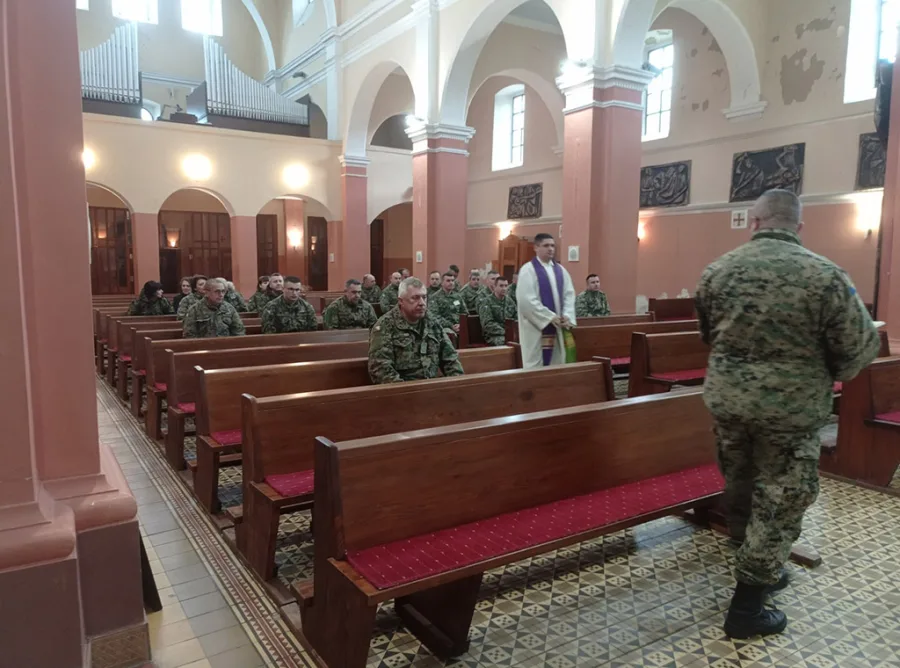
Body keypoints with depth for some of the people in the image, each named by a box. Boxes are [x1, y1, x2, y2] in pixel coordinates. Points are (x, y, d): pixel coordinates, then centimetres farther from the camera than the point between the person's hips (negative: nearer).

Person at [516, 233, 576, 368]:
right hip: (536, 327, -6)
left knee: (557, 365, 9)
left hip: (557, 327, 6)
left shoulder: (560, 270, 13)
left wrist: (567, 316, -8)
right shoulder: (528, 270, -7)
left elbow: (569, 295, 9)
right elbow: (526, 300, -16)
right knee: (535, 366, -2)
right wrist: (550, 317, -17)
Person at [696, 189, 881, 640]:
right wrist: (822, 380, 11)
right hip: (791, 407, -4)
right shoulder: (825, 275, -13)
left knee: (739, 484, 22)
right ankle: (746, 608, 15)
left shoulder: (717, 271, -2)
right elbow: (860, 348, -8)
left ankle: (758, 568, 43)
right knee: (779, 501, 8)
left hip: (726, 397, 4)